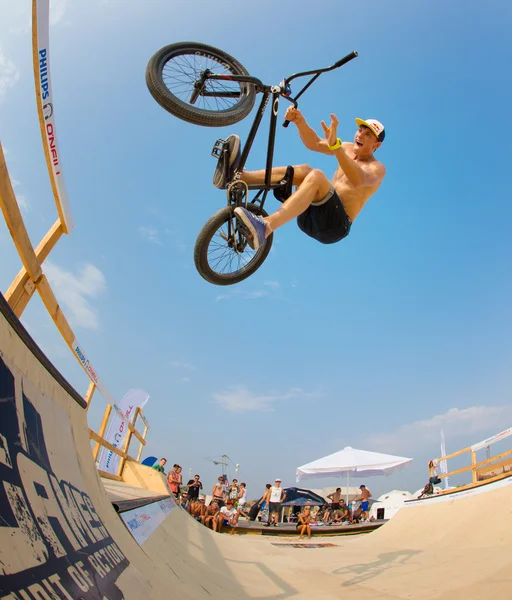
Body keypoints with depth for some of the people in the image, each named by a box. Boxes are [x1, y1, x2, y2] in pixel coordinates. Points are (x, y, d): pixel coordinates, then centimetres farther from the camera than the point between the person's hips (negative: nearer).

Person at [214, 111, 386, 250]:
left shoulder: (377, 168, 0)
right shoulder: (349, 149, 21)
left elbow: (358, 180, -26)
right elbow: (313, 143, 11)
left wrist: (334, 144, -38)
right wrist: (300, 121, -10)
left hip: (335, 225, -6)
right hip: (309, 219, 7)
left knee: (316, 176, -30)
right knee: (304, 170, -12)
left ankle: (264, 227, -52)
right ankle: (236, 177, -27)